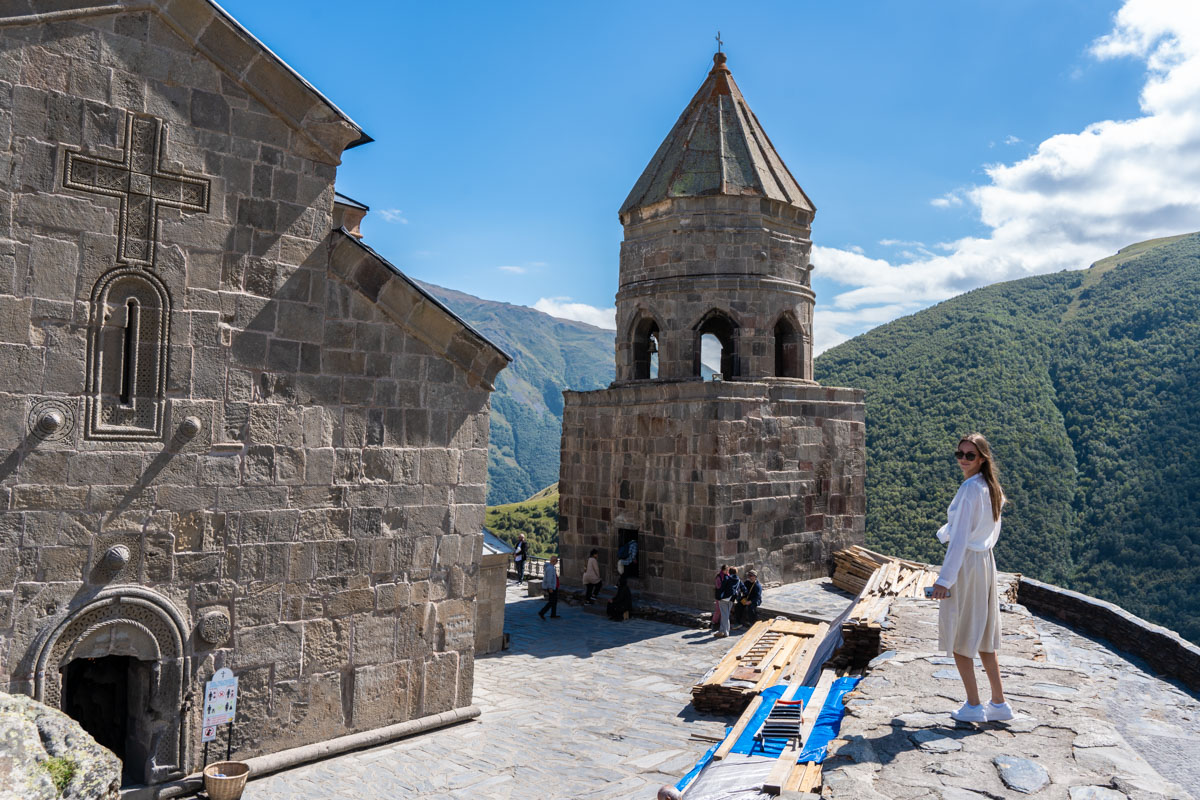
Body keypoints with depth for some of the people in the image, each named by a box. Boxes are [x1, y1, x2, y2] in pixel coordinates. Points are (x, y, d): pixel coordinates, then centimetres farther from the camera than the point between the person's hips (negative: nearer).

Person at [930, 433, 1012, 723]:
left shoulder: (970, 489, -19)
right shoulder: (992, 488, 8)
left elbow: (960, 538, -21)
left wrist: (944, 579, -21)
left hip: (965, 564, -9)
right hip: (985, 560, 9)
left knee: (958, 637, 4)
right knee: (982, 638, 16)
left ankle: (973, 706, 11)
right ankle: (999, 703, 22)